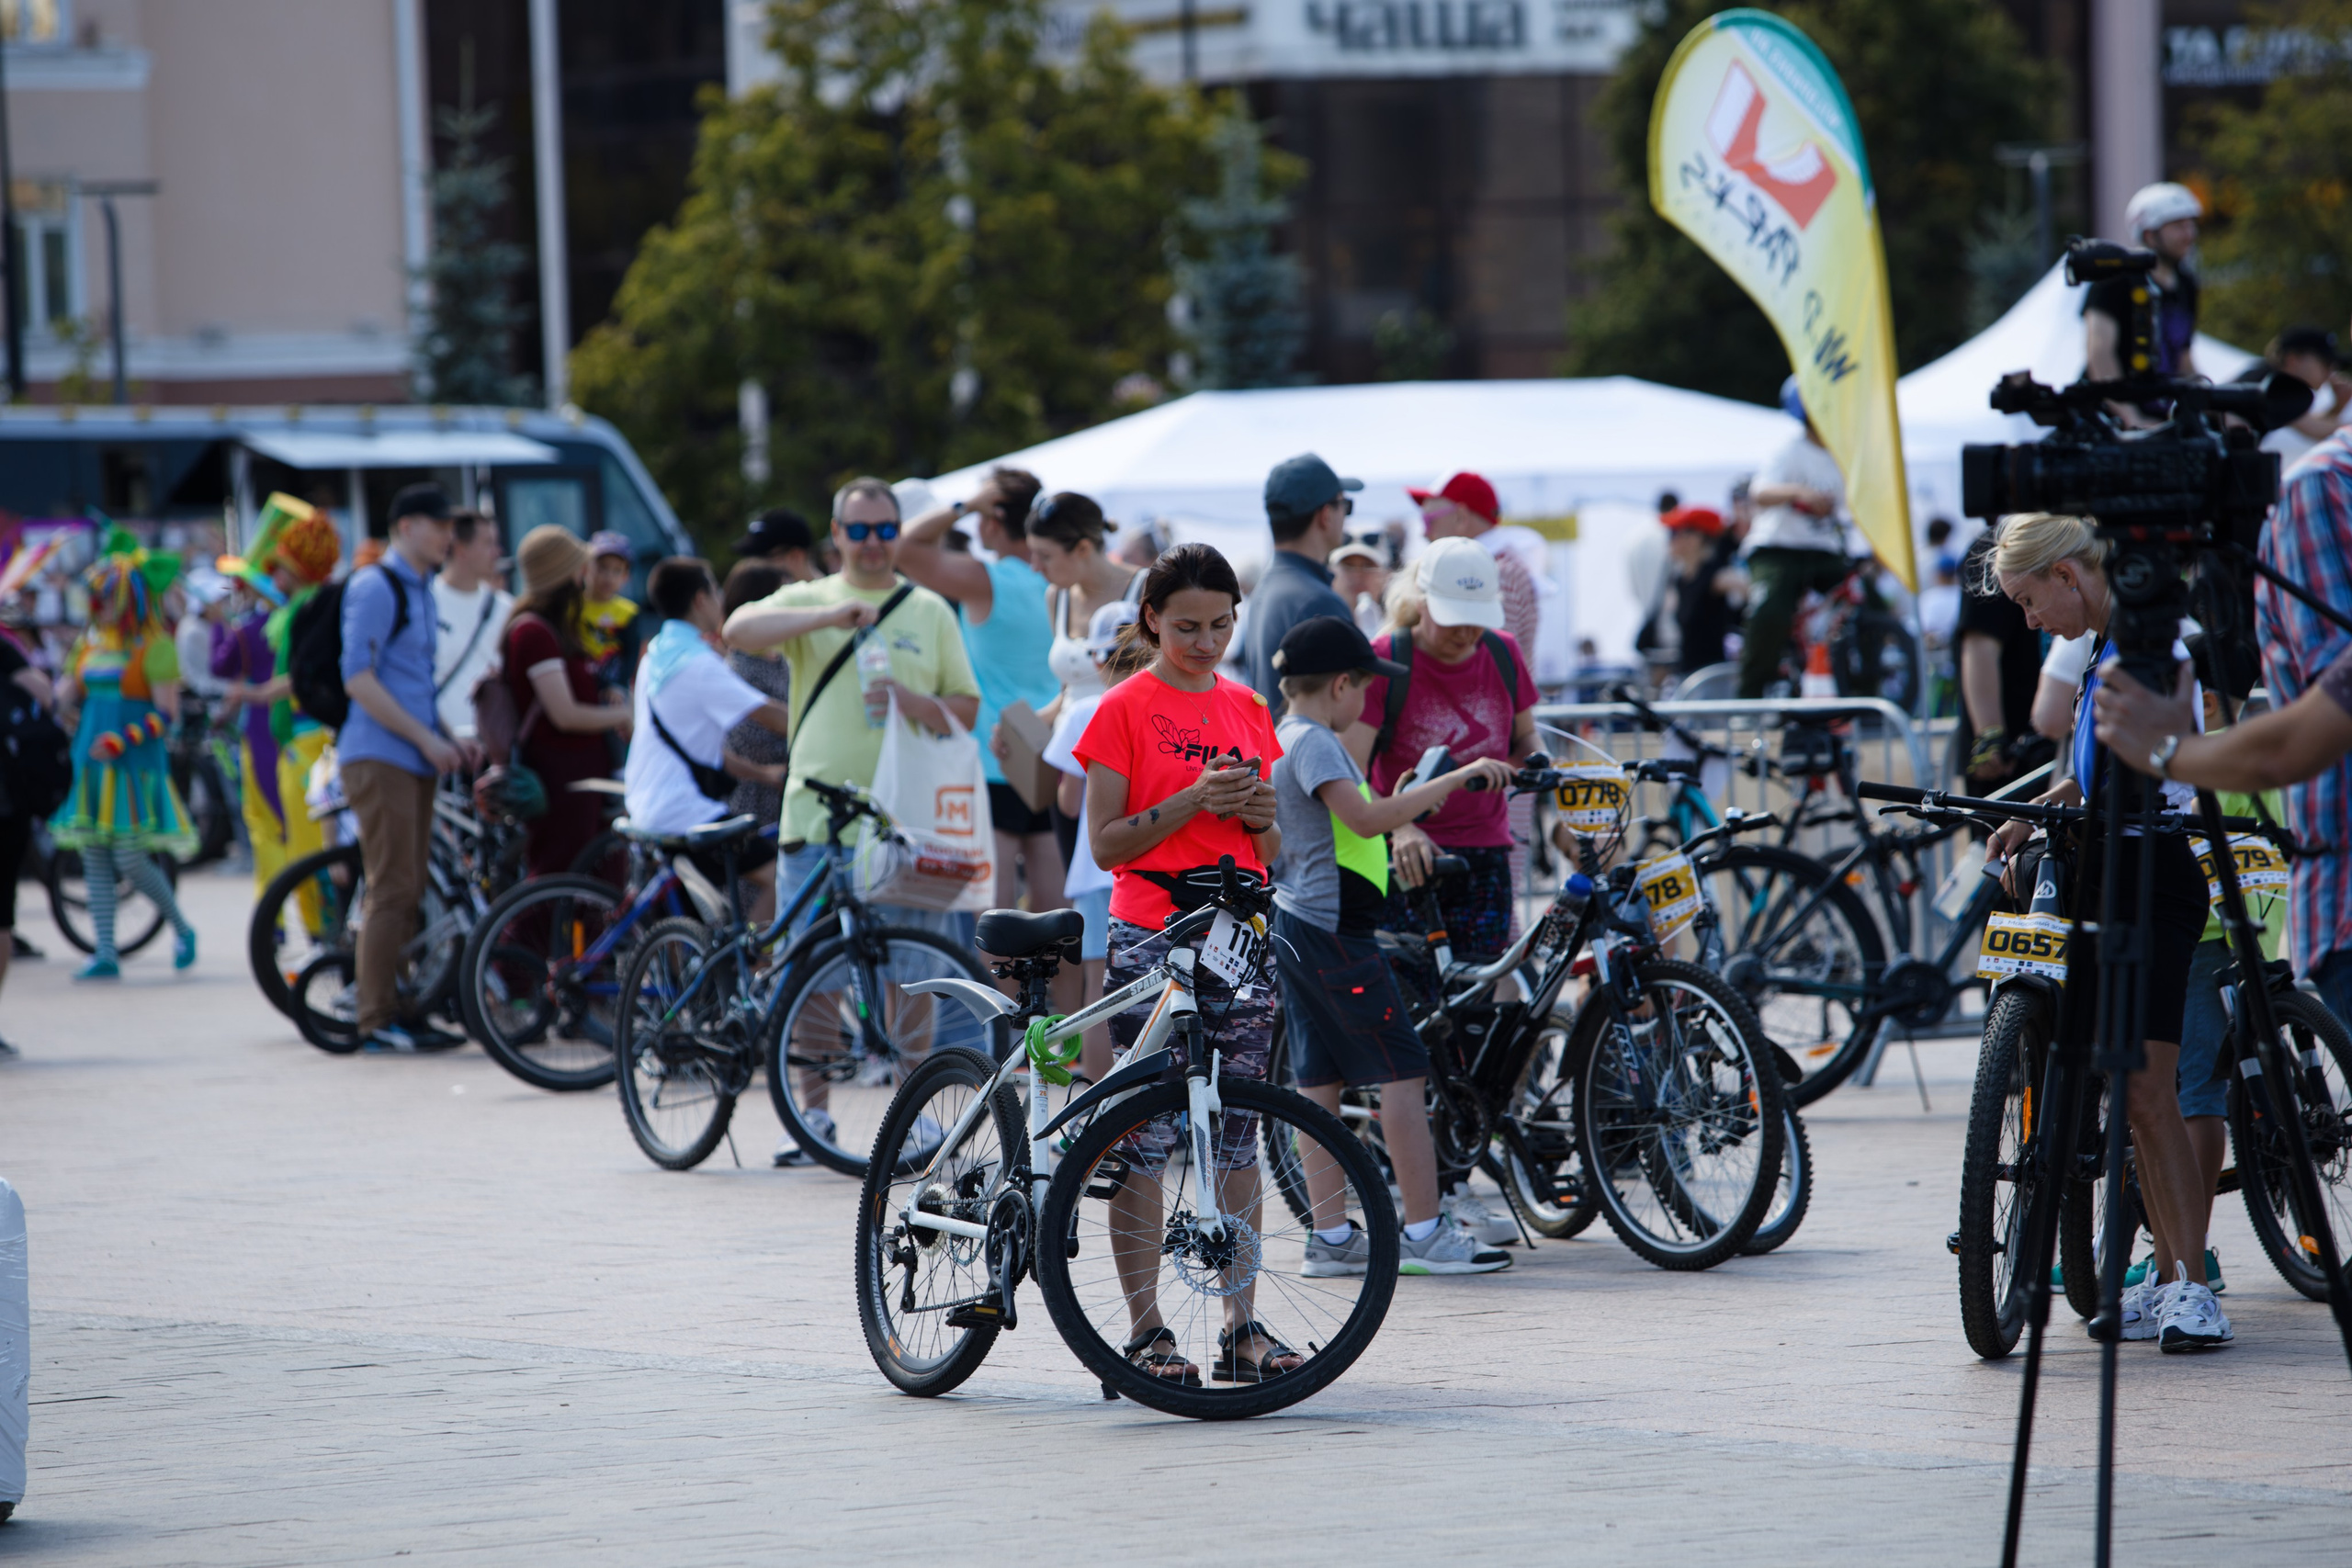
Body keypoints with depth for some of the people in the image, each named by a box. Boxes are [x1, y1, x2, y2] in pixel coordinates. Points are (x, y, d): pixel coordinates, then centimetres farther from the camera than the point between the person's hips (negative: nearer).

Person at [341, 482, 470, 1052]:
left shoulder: (419, 589, 19)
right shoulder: (375, 586, -10)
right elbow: (358, 679, -17)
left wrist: (448, 739, 13)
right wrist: (426, 738, -18)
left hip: (414, 759, 9)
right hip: (379, 757, -9)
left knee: (409, 892, 8)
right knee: (392, 890, -11)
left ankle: (400, 1010, 12)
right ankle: (377, 1021, -10)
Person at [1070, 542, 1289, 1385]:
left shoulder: (1246, 708, 13)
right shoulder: (1126, 708, -1)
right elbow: (1105, 842, -6)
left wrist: (1261, 815, -5)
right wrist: (1192, 801, -17)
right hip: (1151, 937, -4)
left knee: (1238, 1135, 4)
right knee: (1143, 1139, -4)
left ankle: (1242, 1325, 8)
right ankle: (1145, 1331, 0)